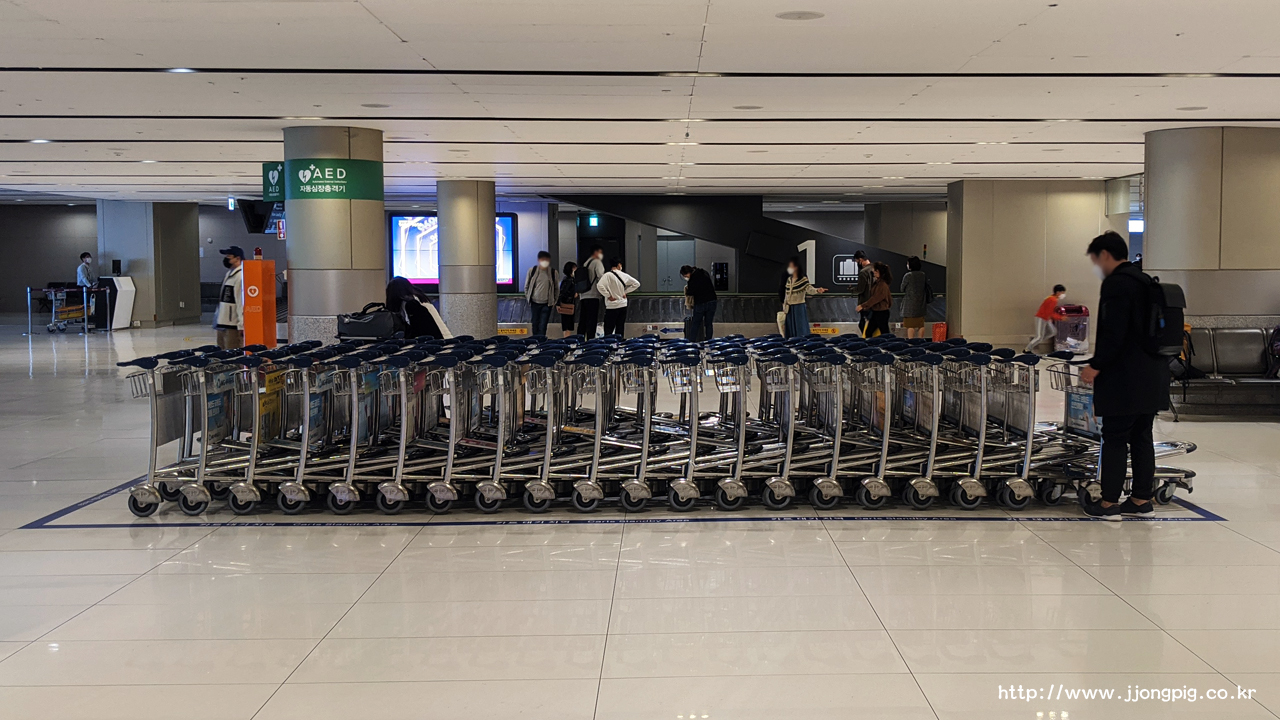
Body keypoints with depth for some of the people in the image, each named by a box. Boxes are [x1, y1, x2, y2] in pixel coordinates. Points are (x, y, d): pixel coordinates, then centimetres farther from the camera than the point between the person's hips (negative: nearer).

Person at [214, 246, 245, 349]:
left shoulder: (240, 276, -14)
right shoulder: (229, 274, 17)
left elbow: (242, 302, -20)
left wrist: (241, 325, -23)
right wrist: (218, 321, 21)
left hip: (233, 326, -10)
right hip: (222, 324, 10)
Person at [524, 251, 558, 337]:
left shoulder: (553, 272, -1)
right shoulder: (532, 270, -1)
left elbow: (557, 288, 8)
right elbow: (526, 286, 9)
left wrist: (554, 301, 5)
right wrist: (528, 297, 5)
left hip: (547, 303, -1)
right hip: (535, 302, 1)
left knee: (543, 326, -3)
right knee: (535, 324, 7)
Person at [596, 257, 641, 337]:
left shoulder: (607, 275, -11)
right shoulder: (624, 275, 2)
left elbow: (600, 286, -25)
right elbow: (636, 284, 10)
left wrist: (608, 296, -14)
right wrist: (626, 291, 8)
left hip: (612, 306, -4)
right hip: (623, 305, 4)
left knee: (608, 330, -2)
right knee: (620, 330, 9)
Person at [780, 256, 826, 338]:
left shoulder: (803, 279, -9)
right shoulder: (789, 279, 10)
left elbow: (809, 289, -25)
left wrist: (817, 290, -47)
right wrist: (784, 308, 14)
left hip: (800, 308, -6)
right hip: (790, 309, 6)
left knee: (800, 330, -6)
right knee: (790, 331, 8)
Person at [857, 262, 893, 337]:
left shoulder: (882, 284, -18)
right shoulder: (876, 282, 11)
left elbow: (875, 298, -21)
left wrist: (863, 306, -19)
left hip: (881, 313, -10)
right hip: (875, 312, 10)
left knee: (884, 333, -1)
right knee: (868, 332, 10)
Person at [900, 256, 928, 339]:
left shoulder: (908, 276, -12)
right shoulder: (923, 275, 3)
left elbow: (902, 289, -2)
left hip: (910, 305, -6)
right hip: (921, 304, 6)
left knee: (910, 325, -4)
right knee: (921, 325, 10)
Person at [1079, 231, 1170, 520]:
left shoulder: (1116, 283, -15)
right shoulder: (1146, 282, 14)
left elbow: (1114, 333, -22)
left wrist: (1096, 365, -13)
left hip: (1125, 379, -9)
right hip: (1152, 378, 9)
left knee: (1115, 440, -3)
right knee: (1141, 438, 13)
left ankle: (1109, 503, 1)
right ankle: (1142, 500, 18)